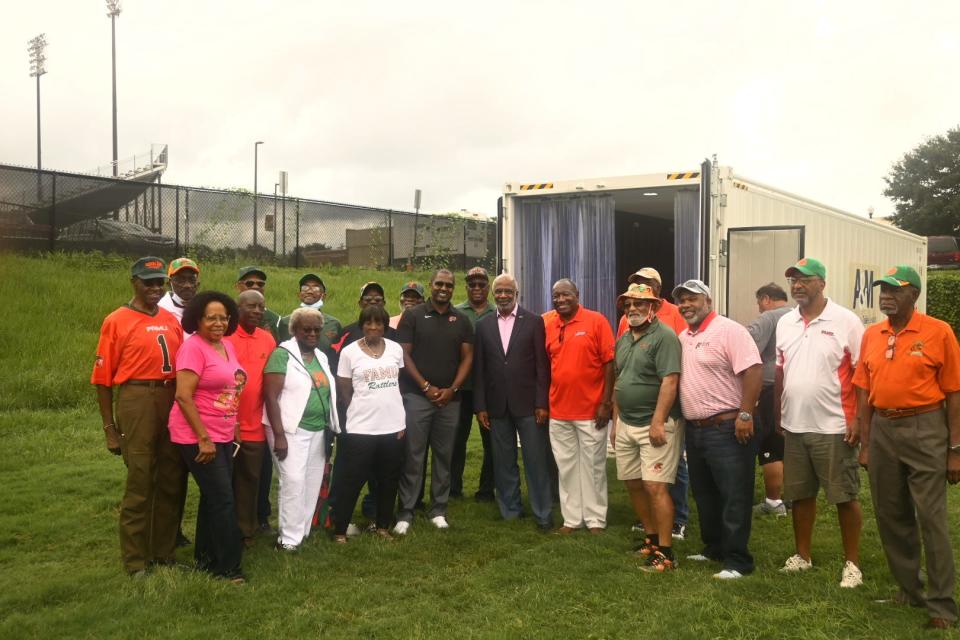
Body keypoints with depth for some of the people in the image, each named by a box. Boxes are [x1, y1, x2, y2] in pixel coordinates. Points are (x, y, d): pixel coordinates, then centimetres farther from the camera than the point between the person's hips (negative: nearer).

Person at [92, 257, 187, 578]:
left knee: (171, 481, 12)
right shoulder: (117, 321, -2)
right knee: (139, 483, -1)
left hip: (174, 402, 5)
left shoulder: (172, 321, 13)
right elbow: (103, 378, -4)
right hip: (135, 400, -5)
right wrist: (110, 428, -7)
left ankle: (165, 552, 26)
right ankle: (135, 561, 11)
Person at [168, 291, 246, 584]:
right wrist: (203, 438, -21)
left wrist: (233, 431, 15)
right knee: (223, 499, -6)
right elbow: (183, 396, -21)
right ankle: (228, 566, 5)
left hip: (224, 437, 8)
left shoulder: (227, 346, 10)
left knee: (213, 498, 16)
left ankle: (206, 558, 29)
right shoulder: (193, 347, -15)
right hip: (199, 438, -8)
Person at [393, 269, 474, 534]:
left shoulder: (461, 320, 9)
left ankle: (438, 510, 18)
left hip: (449, 399, 3)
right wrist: (425, 386, -9)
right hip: (417, 396, -3)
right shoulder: (413, 316, 1)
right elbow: (404, 355, -3)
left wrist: (452, 388, -5)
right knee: (413, 456, -2)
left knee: (444, 456, 8)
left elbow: (467, 357, 7)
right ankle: (405, 513, 4)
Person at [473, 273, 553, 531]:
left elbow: (542, 365, -3)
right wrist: (480, 406, 3)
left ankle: (543, 514, 10)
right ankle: (510, 510, 21)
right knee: (504, 462, 10)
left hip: (528, 403, -2)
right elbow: (479, 368, 7)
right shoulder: (483, 325, 7)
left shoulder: (534, 321, 0)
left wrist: (542, 403, -8)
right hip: (497, 405, 3)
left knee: (536, 461, 1)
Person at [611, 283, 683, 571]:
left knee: (655, 487, -10)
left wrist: (658, 421, -23)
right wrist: (616, 420, 19)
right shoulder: (623, 340, 15)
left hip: (656, 424, -8)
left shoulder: (664, 336, -11)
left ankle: (665, 551, -2)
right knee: (633, 484, 13)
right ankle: (651, 537, 28)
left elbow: (670, 381, -19)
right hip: (626, 425, 8)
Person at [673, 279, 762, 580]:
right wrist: (682, 419, 16)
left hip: (726, 429, -9)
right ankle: (713, 548, 33)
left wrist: (745, 414, -23)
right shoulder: (682, 338, 13)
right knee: (704, 495, 19)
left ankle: (737, 561, 5)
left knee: (734, 498, -2)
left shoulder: (728, 331, -13)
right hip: (694, 429, 9)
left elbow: (753, 370, -20)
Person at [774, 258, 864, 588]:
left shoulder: (846, 321, -9)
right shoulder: (785, 323, 8)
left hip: (834, 427, -5)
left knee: (844, 497, 5)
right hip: (794, 426, 5)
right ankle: (802, 555, 29)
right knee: (800, 495, 15)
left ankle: (852, 563, 17)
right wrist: (777, 415, 12)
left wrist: (859, 419, -13)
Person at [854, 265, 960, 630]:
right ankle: (909, 589, 28)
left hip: (925, 429, -5)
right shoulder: (871, 335, 7)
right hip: (882, 430, 5)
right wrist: (865, 445, 8)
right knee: (891, 516, 12)